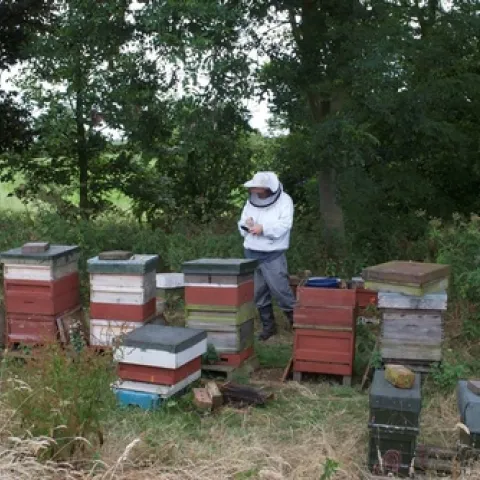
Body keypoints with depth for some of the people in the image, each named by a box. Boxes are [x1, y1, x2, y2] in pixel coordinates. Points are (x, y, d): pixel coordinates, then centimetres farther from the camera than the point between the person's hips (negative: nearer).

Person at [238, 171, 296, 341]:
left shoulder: (284, 200, -6)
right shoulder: (251, 202, 9)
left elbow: (284, 225, -16)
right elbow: (242, 225, 12)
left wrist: (263, 228, -27)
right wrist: (246, 224, -11)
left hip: (273, 255, -5)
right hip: (252, 253, 5)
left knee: (280, 290, -4)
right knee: (258, 293, 10)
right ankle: (268, 325, 23)